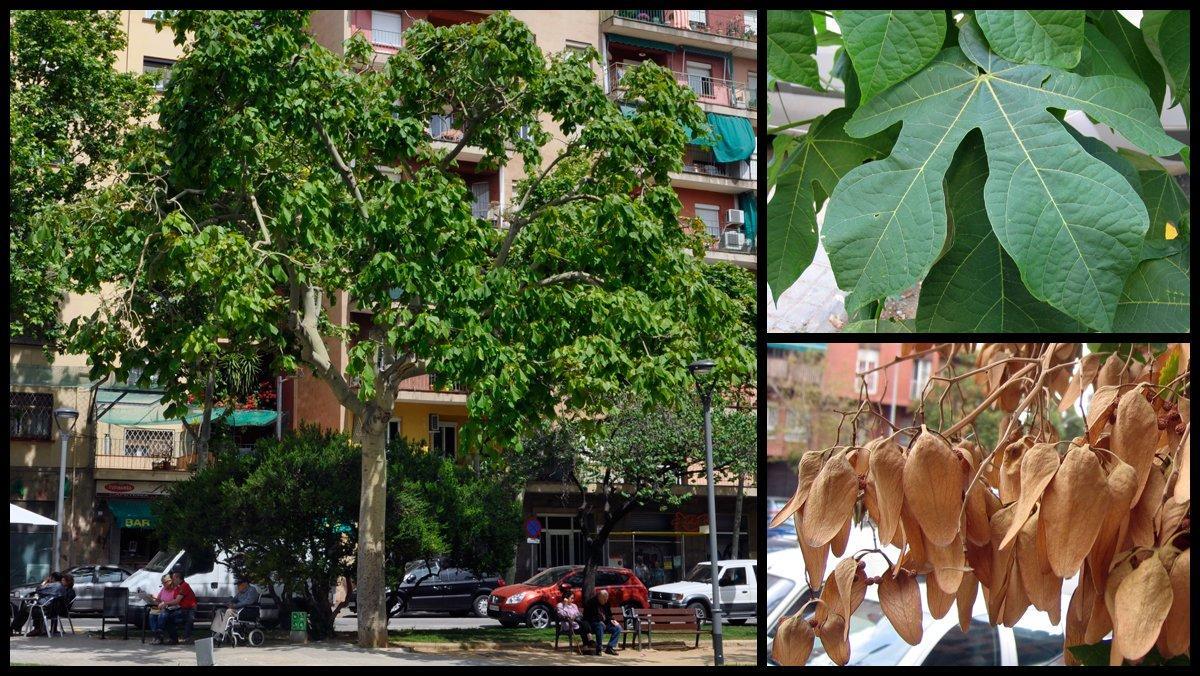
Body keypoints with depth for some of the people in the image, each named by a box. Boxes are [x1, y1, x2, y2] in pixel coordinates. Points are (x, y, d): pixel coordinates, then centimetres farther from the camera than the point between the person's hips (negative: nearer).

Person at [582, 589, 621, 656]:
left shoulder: (606, 603, 10)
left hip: (604, 623, 7)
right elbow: (588, 618, -17)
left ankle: (610, 647, -13)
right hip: (592, 624, -7)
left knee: (618, 628, -12)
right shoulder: (591, 603, -12)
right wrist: (599, 621, -27)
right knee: (600, 626, -39)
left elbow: (609, 615, 21)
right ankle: (598, 650, -33)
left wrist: (612, 620, -1)